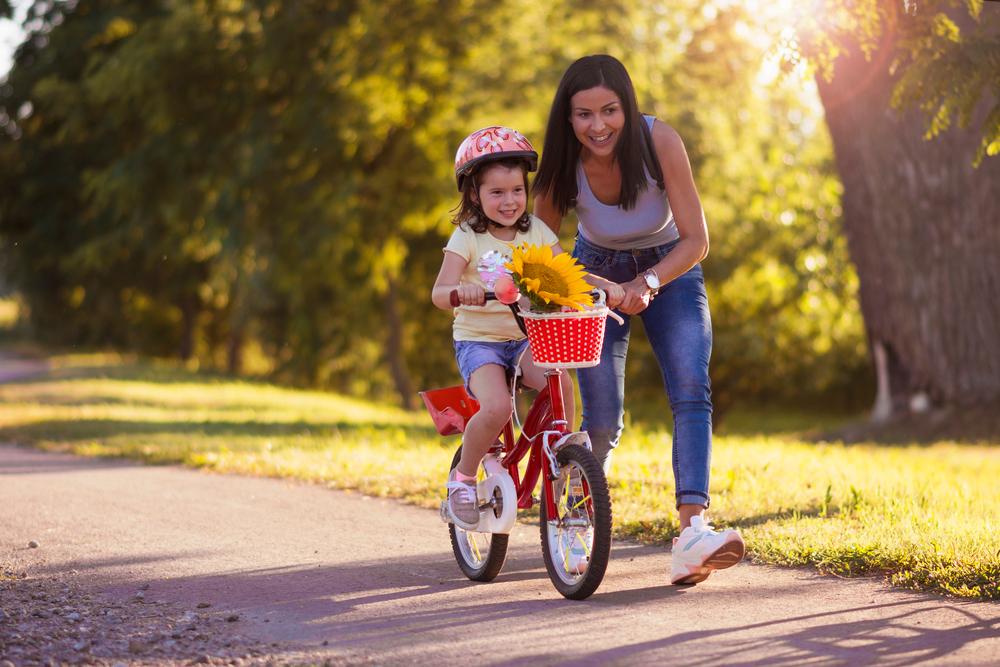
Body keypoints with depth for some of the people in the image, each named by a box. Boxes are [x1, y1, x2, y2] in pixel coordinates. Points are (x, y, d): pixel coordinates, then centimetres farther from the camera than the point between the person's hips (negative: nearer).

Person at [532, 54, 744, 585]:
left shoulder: (659, 142, -28)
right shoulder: (563, 165, -24)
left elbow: (695, 240, -25)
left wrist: (648, 282, -40)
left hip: (669, 269, 0)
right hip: (596, 275, 0)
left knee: (691, 391, -23)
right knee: (601, 419, -9)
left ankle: (691, 532, -34)